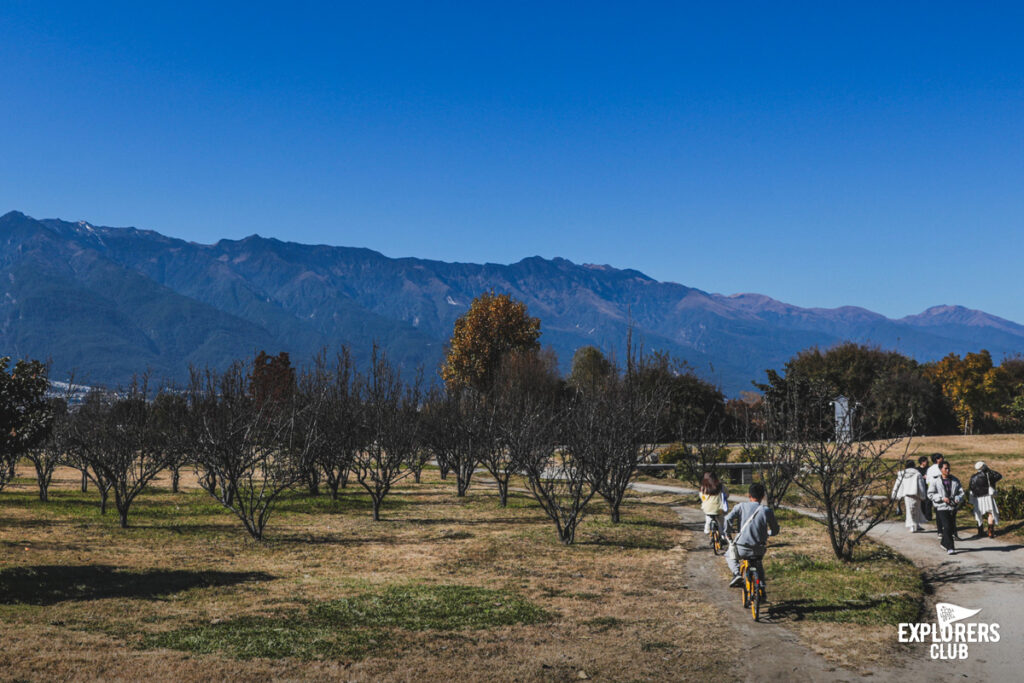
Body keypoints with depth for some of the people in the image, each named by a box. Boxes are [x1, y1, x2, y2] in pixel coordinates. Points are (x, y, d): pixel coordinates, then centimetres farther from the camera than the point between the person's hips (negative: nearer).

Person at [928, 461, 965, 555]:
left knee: (951, 527, 12)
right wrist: (942, 498, -16)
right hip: (941, 508, -4)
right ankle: (949, 548, -10)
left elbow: (961, 491, 9)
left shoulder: (955, 480, 6)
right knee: (946, 527, -13)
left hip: (952, 507, 4)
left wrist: (958, 499, -12)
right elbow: (930, 494, -4)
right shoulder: (935, 481, -4)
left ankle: (944, 543, 34)